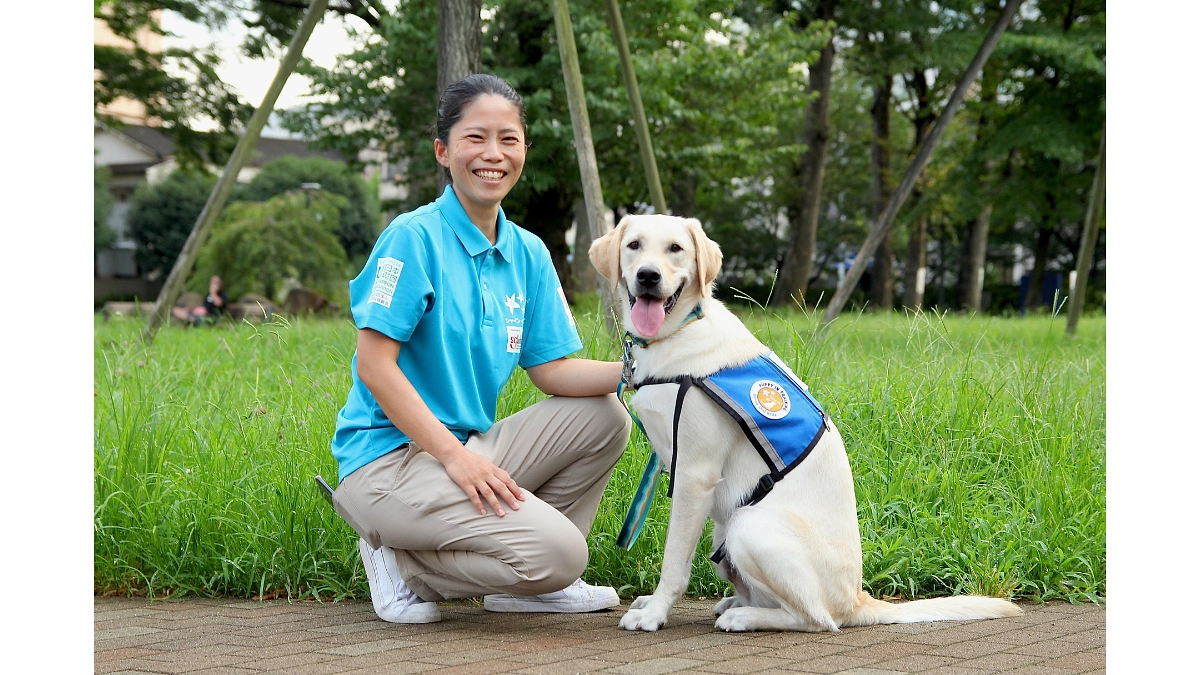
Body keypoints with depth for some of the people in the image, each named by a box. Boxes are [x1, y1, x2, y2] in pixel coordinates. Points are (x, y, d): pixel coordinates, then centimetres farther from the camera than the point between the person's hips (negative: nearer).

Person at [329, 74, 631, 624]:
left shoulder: (528, 254, 10)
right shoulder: (415, 236, -12)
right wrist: (454, 455, -23)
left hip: (468, 449, 8)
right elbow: (374, 364, -16)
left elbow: (551, 370, 6)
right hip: (389, 457, -8)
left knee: (603, 417, 2)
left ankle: (518, 584, 9)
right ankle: (401, 562, -2)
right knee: (559, 553, -23)